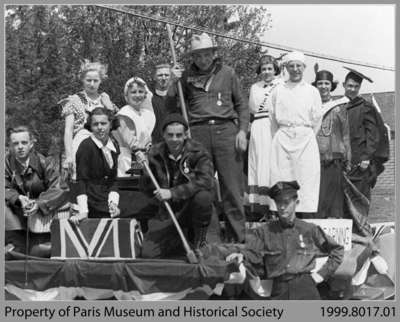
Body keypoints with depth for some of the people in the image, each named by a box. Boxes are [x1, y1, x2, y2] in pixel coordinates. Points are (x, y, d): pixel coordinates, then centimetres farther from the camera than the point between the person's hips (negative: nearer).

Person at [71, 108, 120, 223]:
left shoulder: (114, 147, 10)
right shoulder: (86, 146, -8)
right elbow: (81, 180, -13)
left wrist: (114, 202, -3)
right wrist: (83, 211, -21)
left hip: (107, 208, 6)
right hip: (93, 208, -5)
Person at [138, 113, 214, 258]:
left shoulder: (197, 151, -11)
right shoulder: (155, 153, -1)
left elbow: (205, 181, -28)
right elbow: (149, 189, 3)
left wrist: (172, 193, -33)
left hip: (191, 206, -2)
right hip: (166, 211, 3)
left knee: (203, 196, -37)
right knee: (148, 253, -13)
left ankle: (199, 240, -7)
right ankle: (182, 240, 19)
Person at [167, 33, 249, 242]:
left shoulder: (227, 73, 12)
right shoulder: (187, 76, 12)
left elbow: (242, 104, 15)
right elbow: (171, 107, 11)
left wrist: (242, 130, 3)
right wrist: (174, 82, -2)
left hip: (225, 130, 0)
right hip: (198, 132, 1)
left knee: (232, 189, -3)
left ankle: (237, 239, 2)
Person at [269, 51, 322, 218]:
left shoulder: (312, 91, 10)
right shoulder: (278, 91, 11)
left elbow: (316, 119, 10)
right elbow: (273, 118, 12)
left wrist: (307, 136, 9)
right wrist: (280, 137, 9)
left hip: (306, 139, 0)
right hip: (282, 139, 1)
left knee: (307, 178, -7)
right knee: (281, 179, -6)